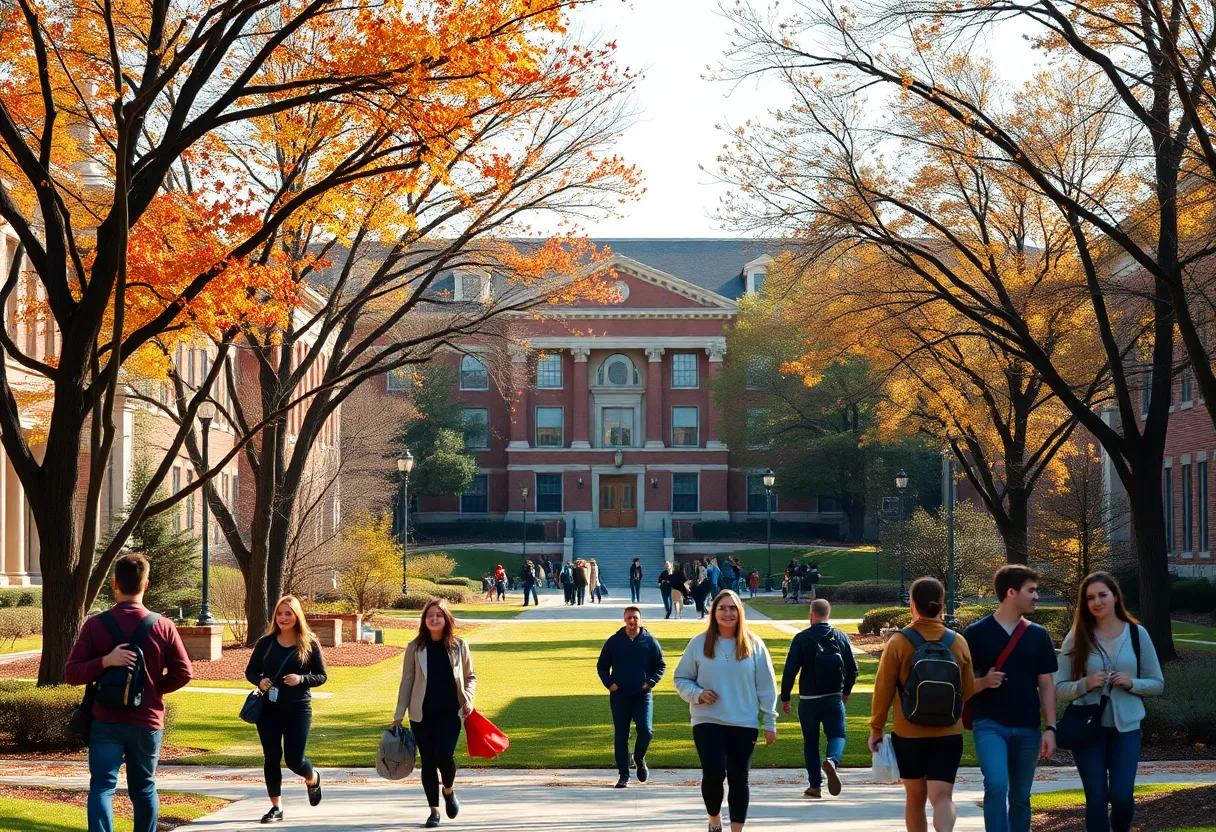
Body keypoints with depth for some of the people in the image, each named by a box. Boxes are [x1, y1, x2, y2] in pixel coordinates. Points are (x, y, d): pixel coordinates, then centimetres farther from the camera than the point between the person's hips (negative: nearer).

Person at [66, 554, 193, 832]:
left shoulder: (95, 624, -4)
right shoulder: (163, 626, -2)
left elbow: (71, 673, -6)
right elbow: (183, 673, 0)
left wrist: (105, 661, -17)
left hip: (106, 721, -1)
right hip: (148, 722, 1)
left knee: (102, 786, -5)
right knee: (144, 789, 15)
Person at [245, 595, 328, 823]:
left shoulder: (309, 644, -3)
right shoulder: (266, 642, 2)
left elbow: (322, 676, 0)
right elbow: (250, 671, 10)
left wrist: (301, 679, -19)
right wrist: (259, 681, -13)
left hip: (298, 709, -2)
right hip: (269, 708, 2)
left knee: (294, 759, -5)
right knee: (271, 758, 3)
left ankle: (313, 779, 30)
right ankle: (276, 807, 14)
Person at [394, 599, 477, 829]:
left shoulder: (459, 645, 2)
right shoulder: (415, 647, 1)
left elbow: (470, 677, 11)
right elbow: (407, 682, 5)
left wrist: (468, 698, -8)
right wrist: (398, 715, 4)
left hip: (451, 713, -1)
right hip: (422, 714, 1)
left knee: (445, 755, -15)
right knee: (428, 761, 3)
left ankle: (449, 790, 17)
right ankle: (434, 810, 16)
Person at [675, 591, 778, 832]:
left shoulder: (753, 645, 2)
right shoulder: (699, 644, 0)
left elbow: (766, 686, 5)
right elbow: (681, 678, 8)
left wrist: (770, 722, 3)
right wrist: (697, 693, -12)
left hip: (744, 724, 1)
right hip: (707, 722, -1)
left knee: (739, 779, 5)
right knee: (714, 774, -14)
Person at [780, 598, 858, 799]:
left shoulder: (801, 639, -7)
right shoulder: (841, 637, 2)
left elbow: (790, 670, -11)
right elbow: (852, 668, 6)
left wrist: (785, 697, -1)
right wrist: (846, 692, 21)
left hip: (808, 700, -1)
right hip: (833, 698, 1)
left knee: (811, 742, 9)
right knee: (837, 735, 5)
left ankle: (816, 786, 11)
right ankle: (832, 761, -28)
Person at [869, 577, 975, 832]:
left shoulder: (899, 642, -8)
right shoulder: (959, 643, -1)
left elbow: (883, 689, -6)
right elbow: (968, 691, 3)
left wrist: (876, 729, 3)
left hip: (908, 734, 0)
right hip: (949, 735, 1)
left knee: (915, 798, 16)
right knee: (942, 796, -5)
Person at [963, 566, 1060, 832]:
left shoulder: (1038, 636, 8)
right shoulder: (976, 633, -2)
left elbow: (1046, 685, 9)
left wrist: (1051, 728, 0)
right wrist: (983, 682, -19)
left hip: (1027, 729, 4)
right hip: (990, 725, -4)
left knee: (1020, 797, 8)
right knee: (997, 785, -22)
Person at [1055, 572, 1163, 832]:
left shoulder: (1137, 634, 1)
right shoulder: (1076, 638, -2)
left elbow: (1158, 684, 6)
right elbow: (1059, 688, 1)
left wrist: (1132, 683, -13)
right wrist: (1085, 684, -17)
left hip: (1126, 727, 0)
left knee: (1122, 796, -6)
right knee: (1096, 798, 1)